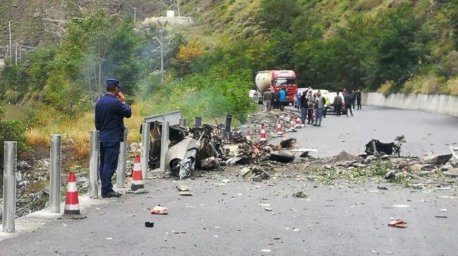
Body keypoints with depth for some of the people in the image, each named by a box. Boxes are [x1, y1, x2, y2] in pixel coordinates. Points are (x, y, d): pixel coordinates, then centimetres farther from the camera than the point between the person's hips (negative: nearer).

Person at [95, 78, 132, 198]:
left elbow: (97, 121, 15)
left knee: (103, 164, 11)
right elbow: (128, 113, -7)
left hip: (102, 138, 8)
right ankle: (107, 190, -5)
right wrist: (123, 101, 4)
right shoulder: (115, 102, -17)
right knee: (110, 164, -6)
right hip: (113, 139, -8)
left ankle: (105, 188, 17)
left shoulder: (99, 102, 9)